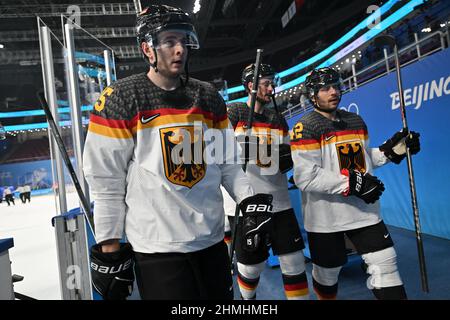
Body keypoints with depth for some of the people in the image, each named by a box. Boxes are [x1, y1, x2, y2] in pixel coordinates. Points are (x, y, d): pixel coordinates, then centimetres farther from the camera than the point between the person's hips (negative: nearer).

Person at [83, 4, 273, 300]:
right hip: (156, 249, -4)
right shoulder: (120, 99, -7)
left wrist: (251, 201, -3)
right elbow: (106, 181, -7)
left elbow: (227, 162, 11)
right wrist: (110, 248, -6)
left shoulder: (209, 97, 7)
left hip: (212, 240, 5)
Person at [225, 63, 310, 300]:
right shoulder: (233, 112, -1)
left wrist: (286, 159, -4)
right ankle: (248, 298, 37)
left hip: (278, 202, 5)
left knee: (294, 262, 6)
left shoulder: (278, 119, 15)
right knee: (252, 266, 8)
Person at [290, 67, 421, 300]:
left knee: (385, 263, 3)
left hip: (363, 210, 5)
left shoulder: (356, 121, 10)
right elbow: (306, 177, -22)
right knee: (327, 271, 12)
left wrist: (391, 151, 3)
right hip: (325, 216, -5)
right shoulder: (305, 127, -13)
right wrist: (351, 183, -23)